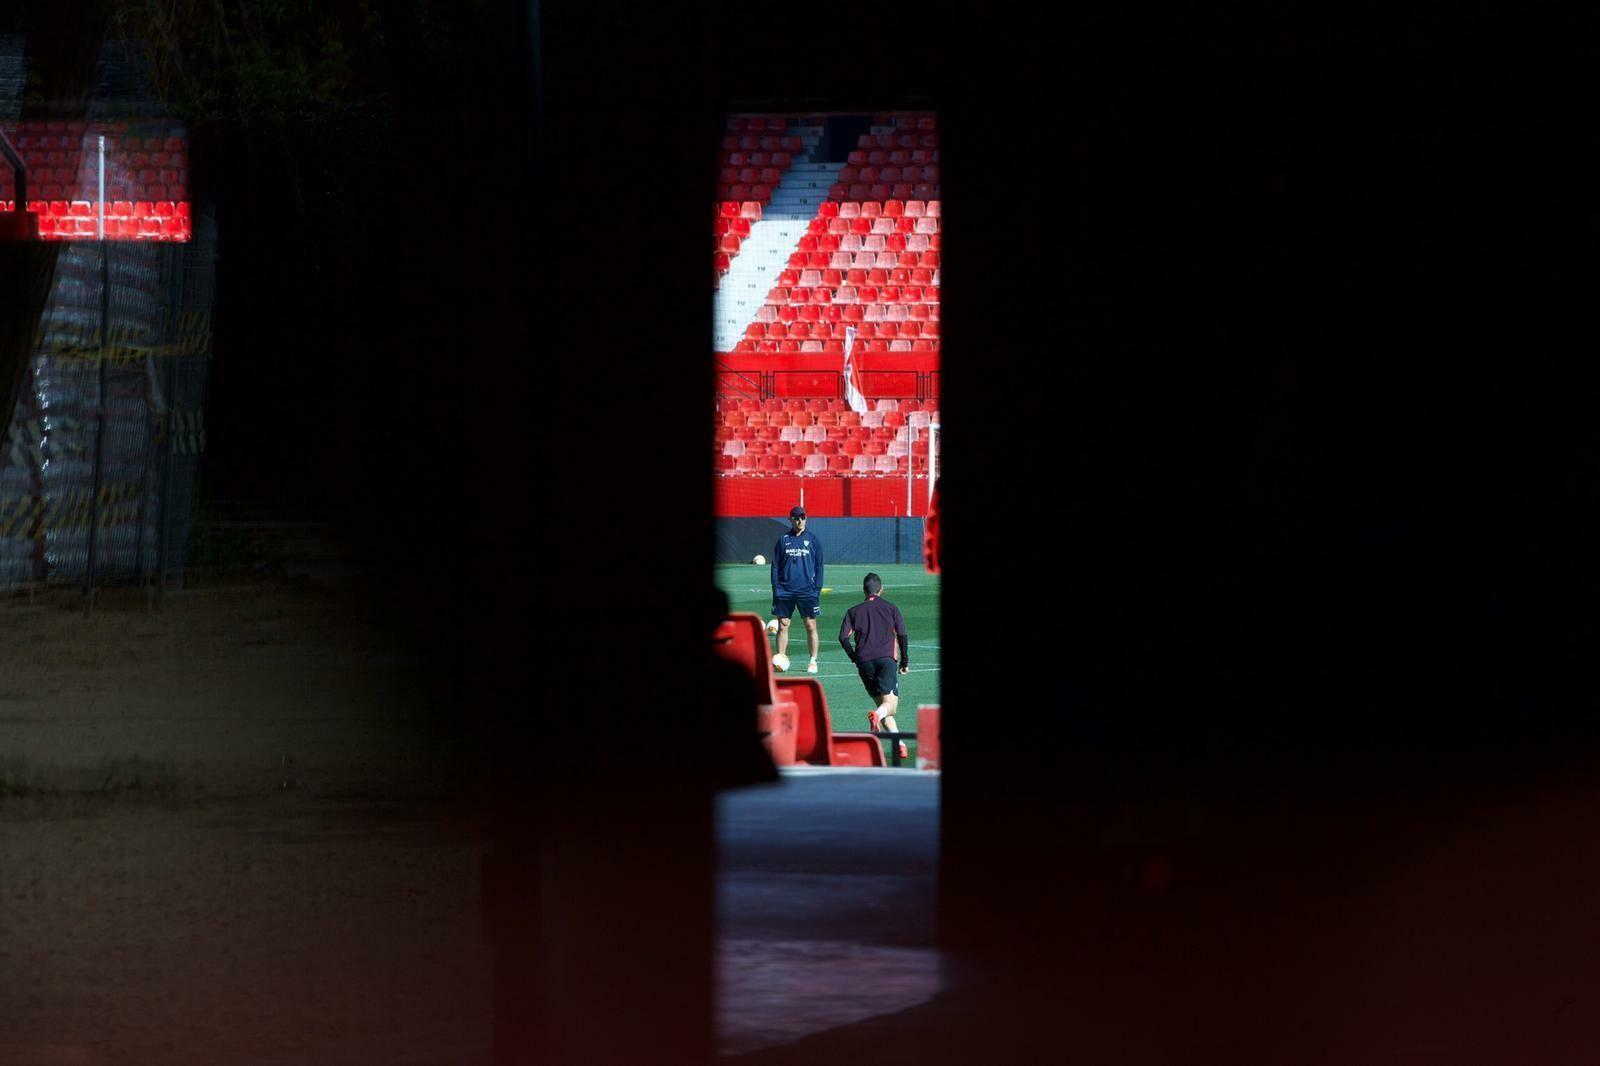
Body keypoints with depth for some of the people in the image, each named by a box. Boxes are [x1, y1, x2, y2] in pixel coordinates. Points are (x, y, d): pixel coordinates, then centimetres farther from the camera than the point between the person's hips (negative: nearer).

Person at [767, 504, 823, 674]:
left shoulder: (813, 540, 5)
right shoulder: (783, 540, 8)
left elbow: (819, 566, 6)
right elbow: (775, 566, 9)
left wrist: (817, 588, -3)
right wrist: (775, 589, 0)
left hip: (807, 590, -1)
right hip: (785, 590, 1)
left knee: (810, 626, -2)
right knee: (782, 625, 1)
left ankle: (813, 661, 4)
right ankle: (781, 660, 6)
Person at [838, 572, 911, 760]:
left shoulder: (854, 611, 16)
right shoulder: (891, 608, 12)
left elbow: (843, 637, 4)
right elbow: (903, 636, 5)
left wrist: (854, 658, 16)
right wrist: (905, 661, 13)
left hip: (864, 661, 2)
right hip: (885, 658, -2)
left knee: (879, 701, 10)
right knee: (890, 705, -10)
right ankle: (877, 714, -46)